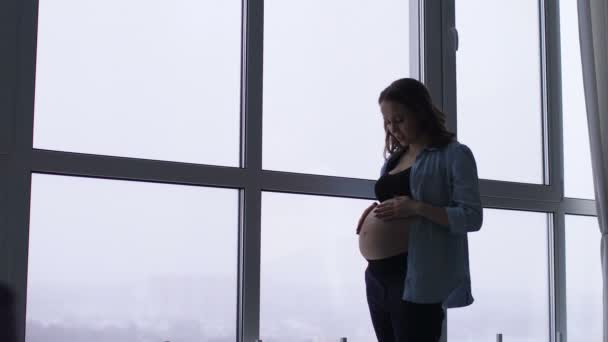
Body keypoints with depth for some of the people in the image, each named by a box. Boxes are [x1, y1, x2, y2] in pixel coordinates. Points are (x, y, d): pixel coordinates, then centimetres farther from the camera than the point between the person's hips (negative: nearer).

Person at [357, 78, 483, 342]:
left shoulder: (454, 155, -2)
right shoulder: (394, 158, 17)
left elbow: (472, 217, -9)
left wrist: (418, 208, -20)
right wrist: (376, 211, 4)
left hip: (419, 281, -7)